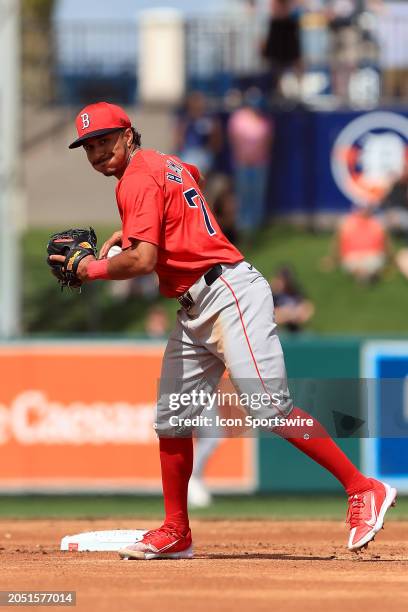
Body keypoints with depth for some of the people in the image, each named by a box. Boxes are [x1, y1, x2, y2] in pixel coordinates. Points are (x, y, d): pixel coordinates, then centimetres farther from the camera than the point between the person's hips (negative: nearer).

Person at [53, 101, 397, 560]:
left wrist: (93, 269, -5)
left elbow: (143, 260, -23)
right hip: (195, 313, 11)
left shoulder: (138, 180, -11)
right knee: (172, 418, 11)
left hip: (228, 295, -11)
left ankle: (363, 490, -17)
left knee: (271, 408, -17)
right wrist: (127, 233, 29)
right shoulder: (168, 165, 18)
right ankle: (175, 534, 18)